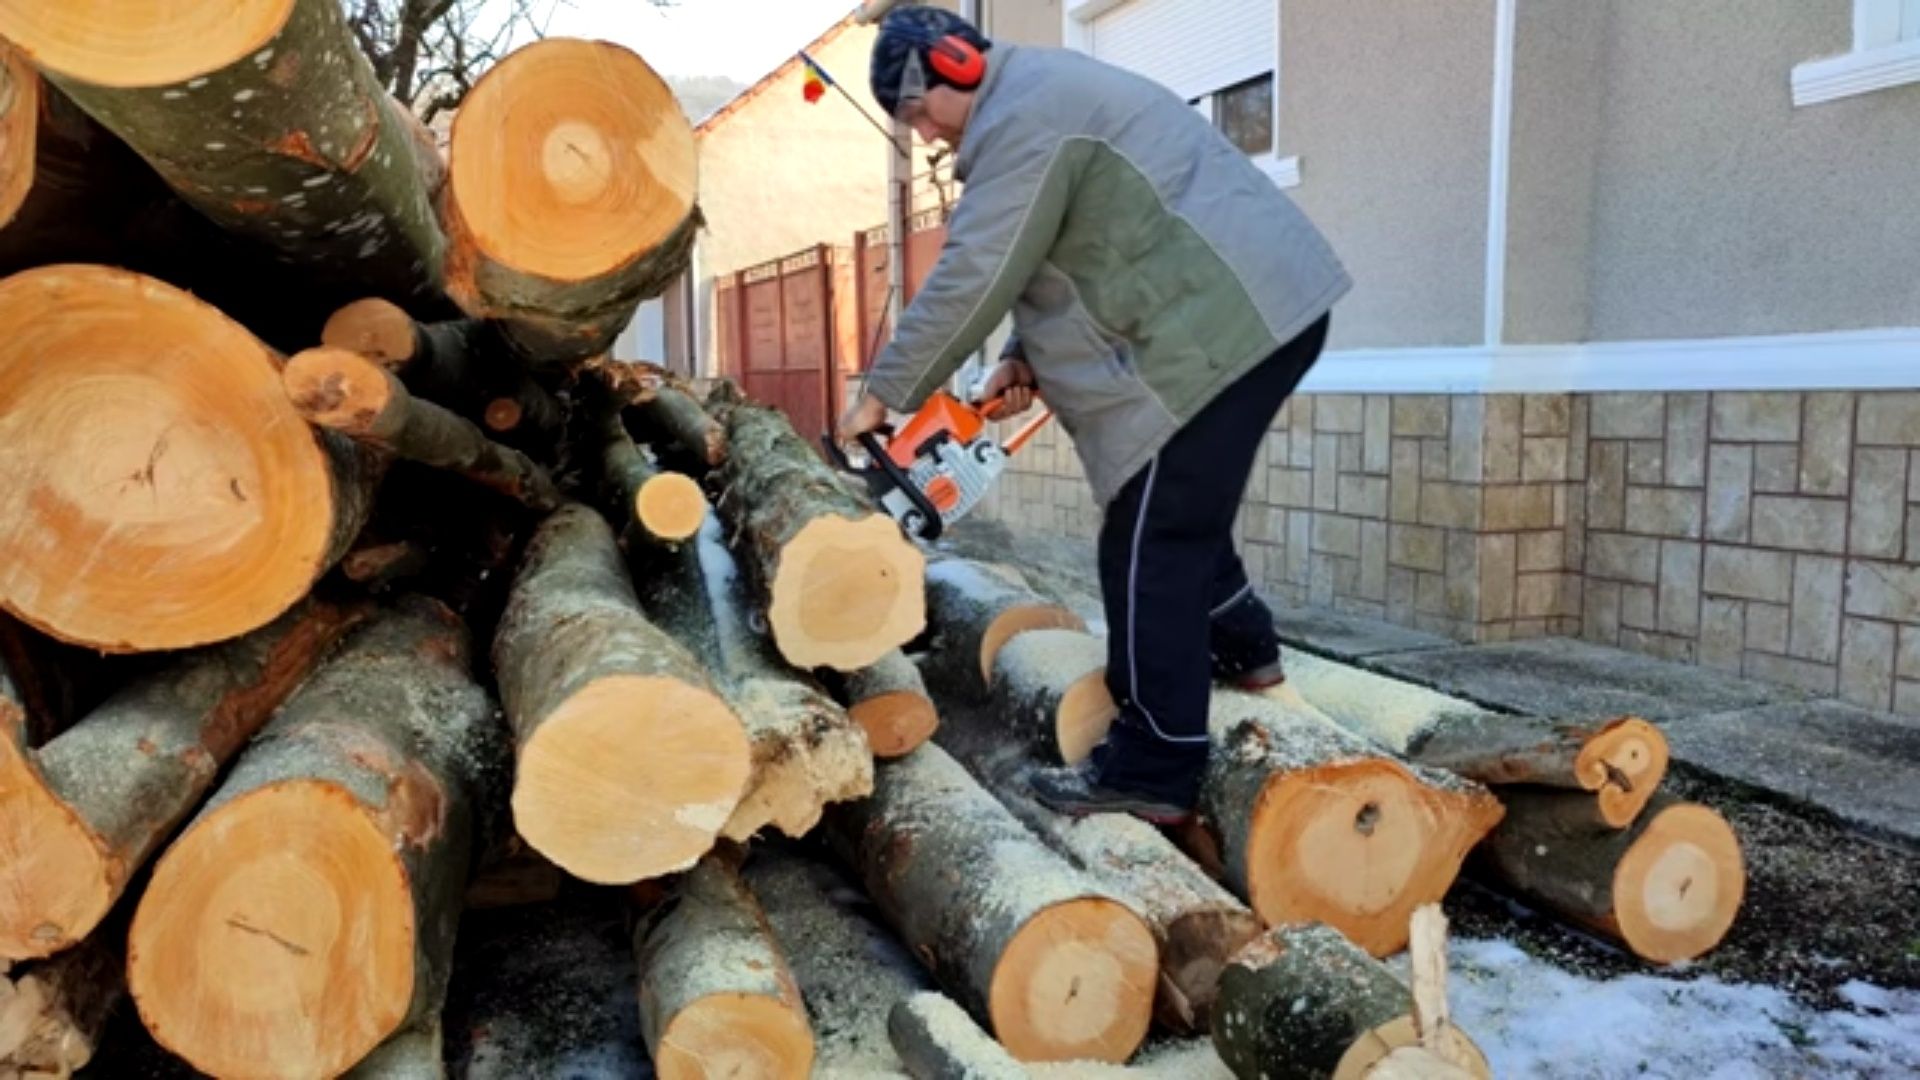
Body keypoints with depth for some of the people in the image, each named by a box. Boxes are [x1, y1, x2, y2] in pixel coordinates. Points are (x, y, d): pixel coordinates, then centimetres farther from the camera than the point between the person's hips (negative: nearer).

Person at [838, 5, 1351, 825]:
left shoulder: (1018, 116, -10)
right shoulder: (1045, 94, 23)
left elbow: (972, 278, -15)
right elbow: (1076, 256, 24)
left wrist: (882, 393, -7)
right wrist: (1026, 358, 12)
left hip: (1222, 329, -11)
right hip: (1265, 310, 11)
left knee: (1151, 549, -7)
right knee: (1180, 515, 24)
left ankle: (1151, 774, -1)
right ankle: (1243, 650, 38)